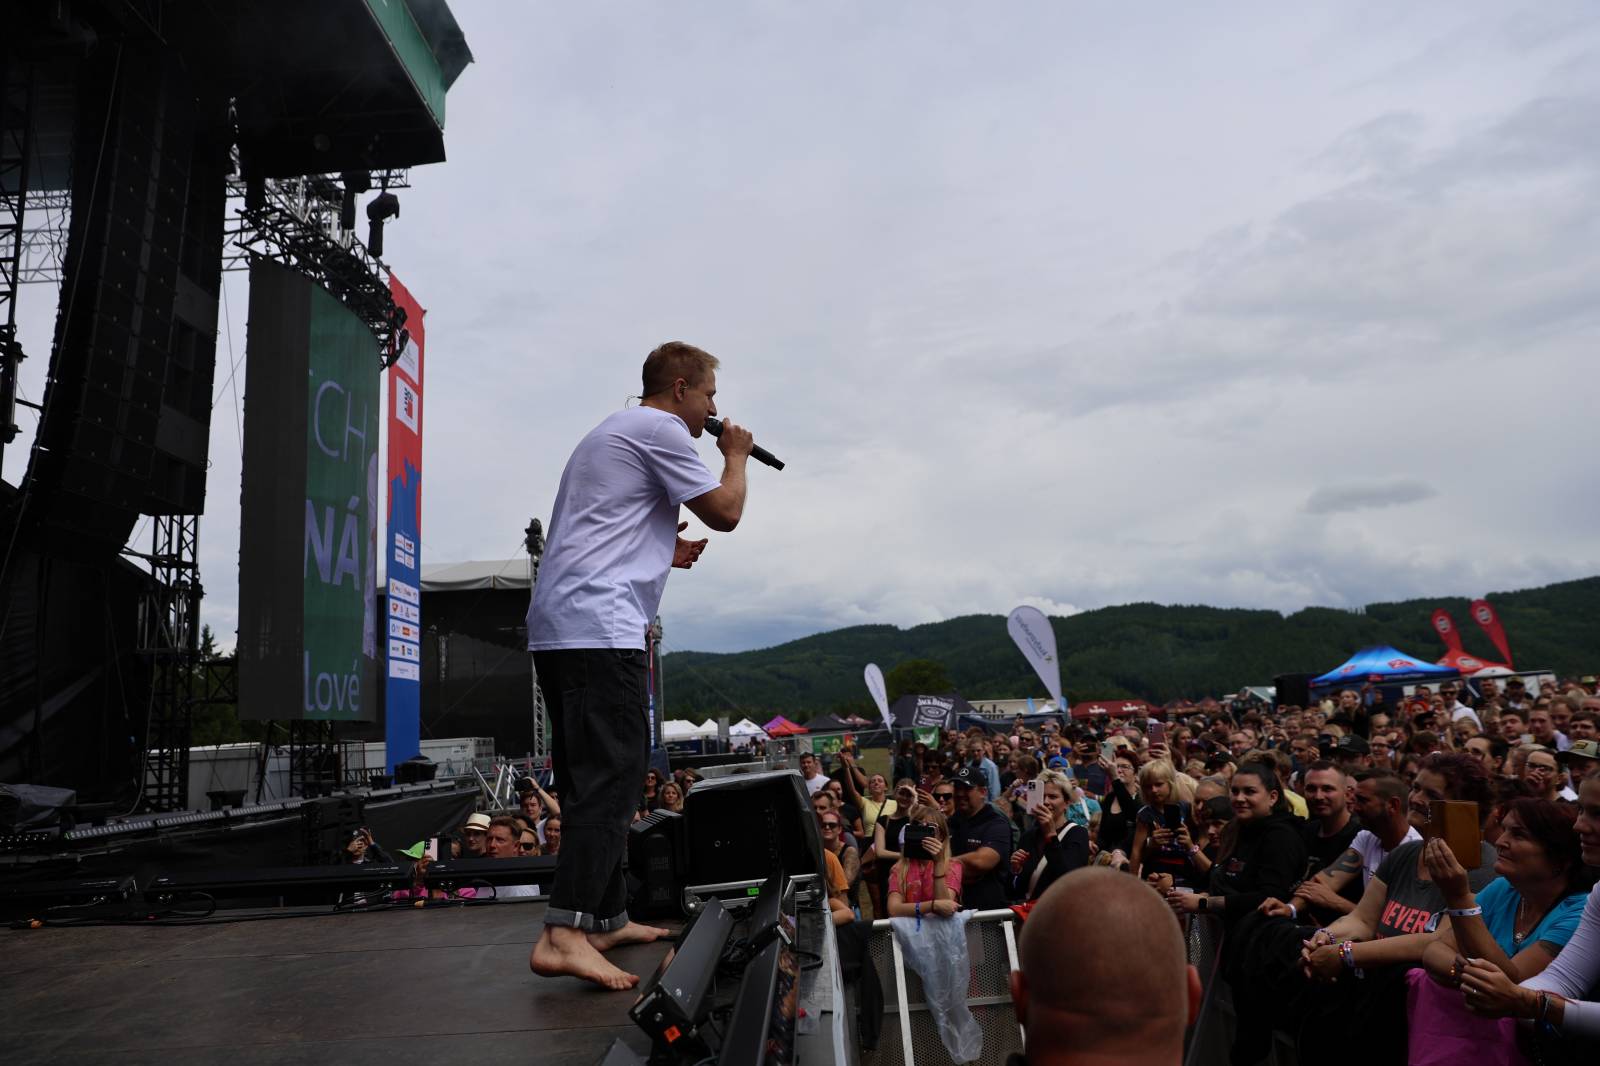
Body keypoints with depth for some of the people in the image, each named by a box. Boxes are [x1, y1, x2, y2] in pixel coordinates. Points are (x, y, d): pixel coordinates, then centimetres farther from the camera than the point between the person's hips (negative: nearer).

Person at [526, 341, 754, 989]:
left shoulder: (612, 434, 29)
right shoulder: (660, 429, -2)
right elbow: (724, 512, -2)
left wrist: (662, 554, 26)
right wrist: (736, 456, 15)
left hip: (558, 629, 11)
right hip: (598, 626, -11)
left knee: (594, 780, 13)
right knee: (612, 778, -15)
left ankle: (608, 919, 20)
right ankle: (564, 934, -23)